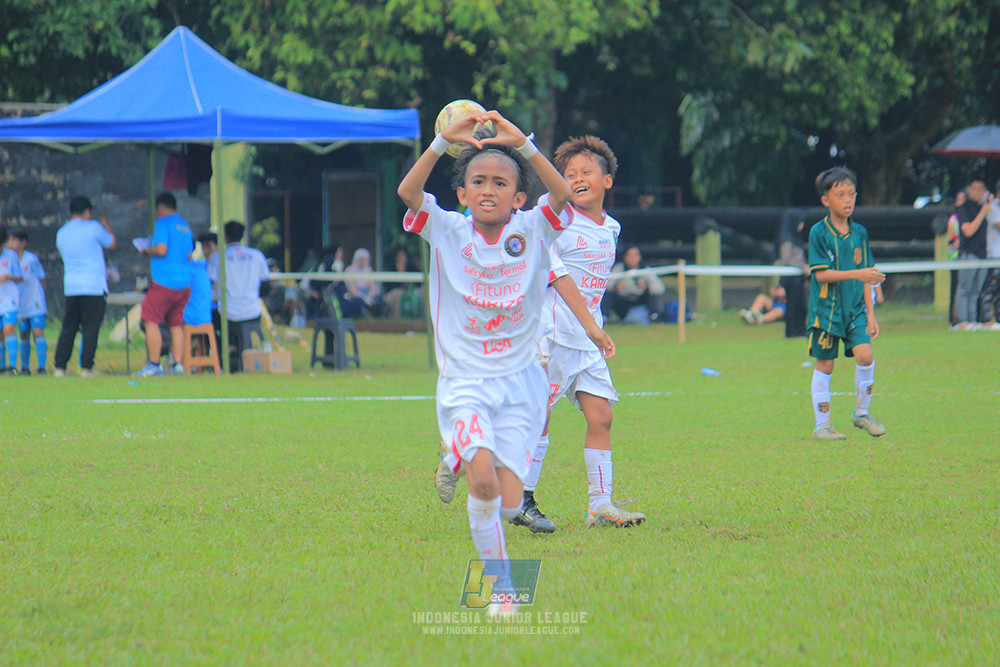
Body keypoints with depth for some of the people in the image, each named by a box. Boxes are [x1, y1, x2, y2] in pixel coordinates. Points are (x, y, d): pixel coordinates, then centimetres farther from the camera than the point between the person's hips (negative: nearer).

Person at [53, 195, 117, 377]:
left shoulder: (61, 233, 11)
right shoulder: (92, 227, -6)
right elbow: (113, 243, 7)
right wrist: (106, 224, 23)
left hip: (70, 286, 5)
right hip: (94, 286, -5)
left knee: (68, 328, 9)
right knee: (91, 328, -3)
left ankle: (59, 366, 4)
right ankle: (86, 367, -6)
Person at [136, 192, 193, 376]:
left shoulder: (163, 223, -7)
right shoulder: (185, 226, 16)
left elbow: (161, 250, -17)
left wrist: (148, 251, 0)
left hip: (164, 282, -8)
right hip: (184, 283, 8)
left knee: (150, 321, -4)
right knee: (176, 324, 11)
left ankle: (154, 364, -9)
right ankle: (178, 364, 5)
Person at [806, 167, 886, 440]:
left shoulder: (860, 233, 8)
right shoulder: (819, 233, -7)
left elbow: (864, 279, 13)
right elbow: (821, 274, -14)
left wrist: (870, 313, 10)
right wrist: (856, 274, -22)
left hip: (855, 309, 4)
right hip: (826, 309, -4)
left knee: (865, 355, -12)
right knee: (824, 365, 2)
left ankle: (861, 413, 6)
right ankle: (822, 425, 12)